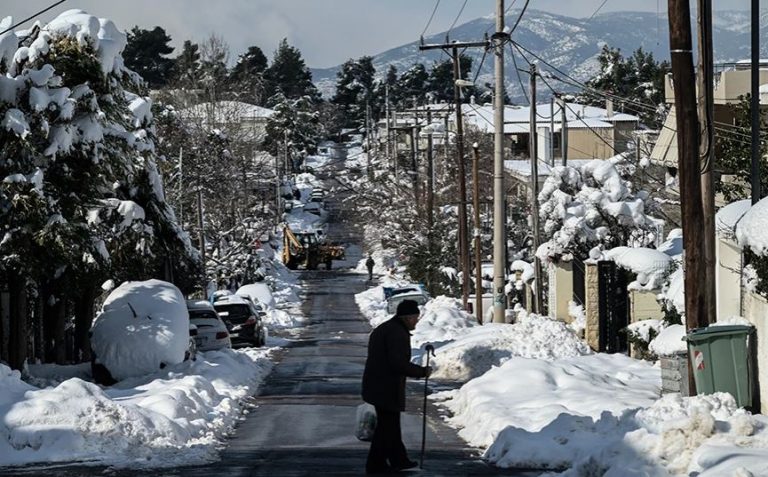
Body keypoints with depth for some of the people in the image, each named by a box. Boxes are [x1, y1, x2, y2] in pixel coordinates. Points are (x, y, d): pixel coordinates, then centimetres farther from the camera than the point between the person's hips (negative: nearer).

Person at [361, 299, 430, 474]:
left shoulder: (382, 328, 16)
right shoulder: (398, 333, -17)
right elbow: (398, 363, -26)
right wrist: (421, 371, -15)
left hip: (376, 385, 10)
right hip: (387, 388, -10)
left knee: (390, 423, 18)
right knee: (386, 425, 0)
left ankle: (399, 459, 27)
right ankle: (375, 464, 6)